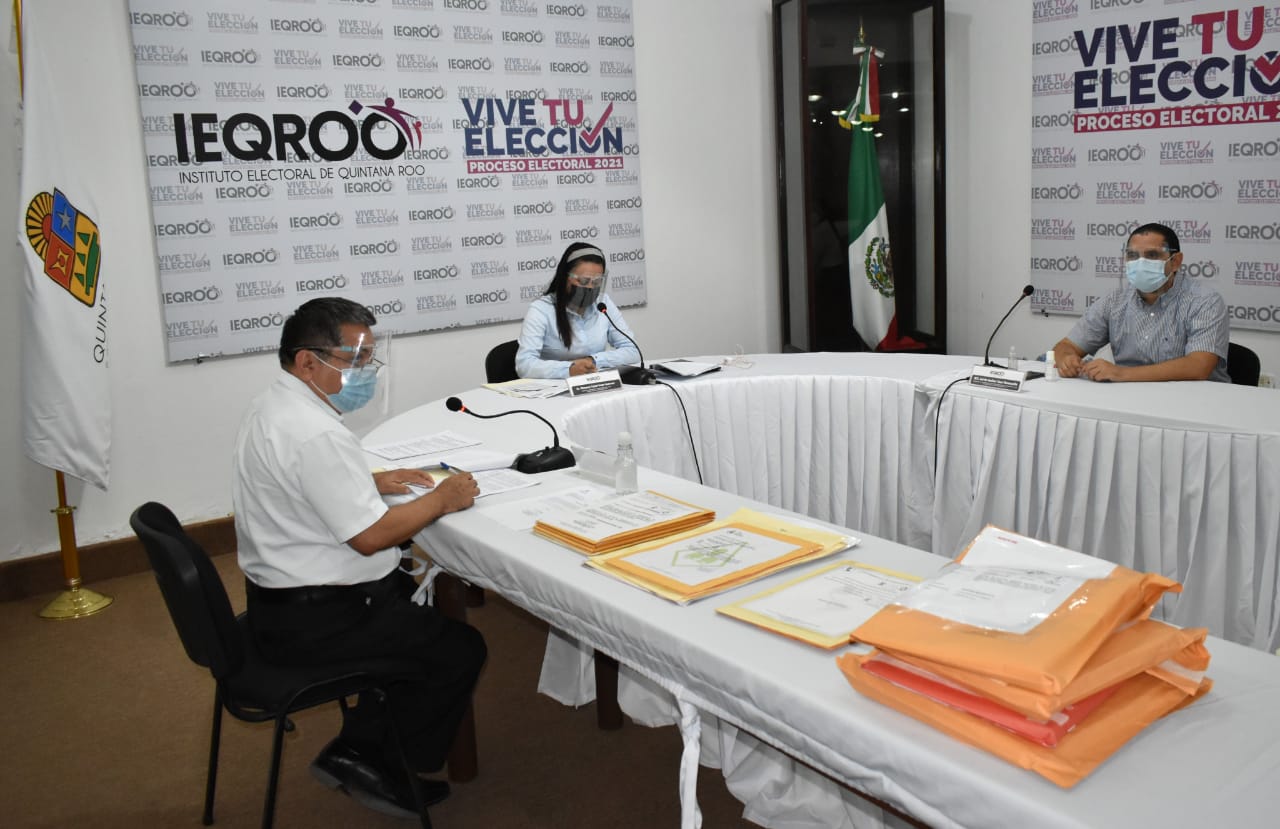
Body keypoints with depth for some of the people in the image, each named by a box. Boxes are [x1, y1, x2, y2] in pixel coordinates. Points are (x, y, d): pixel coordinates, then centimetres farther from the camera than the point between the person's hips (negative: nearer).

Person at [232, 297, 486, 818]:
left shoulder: (275, 406, 6)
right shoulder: (316, 434, -27)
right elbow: (369, 536, -25)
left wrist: (374, 481, 11)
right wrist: (440, 500, -12)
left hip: (280, 598, 10)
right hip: (312, 620, -10)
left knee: (421, 601, 24)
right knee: (460, 650, -2)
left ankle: (357, 746, 22)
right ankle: (384, 772, 15)